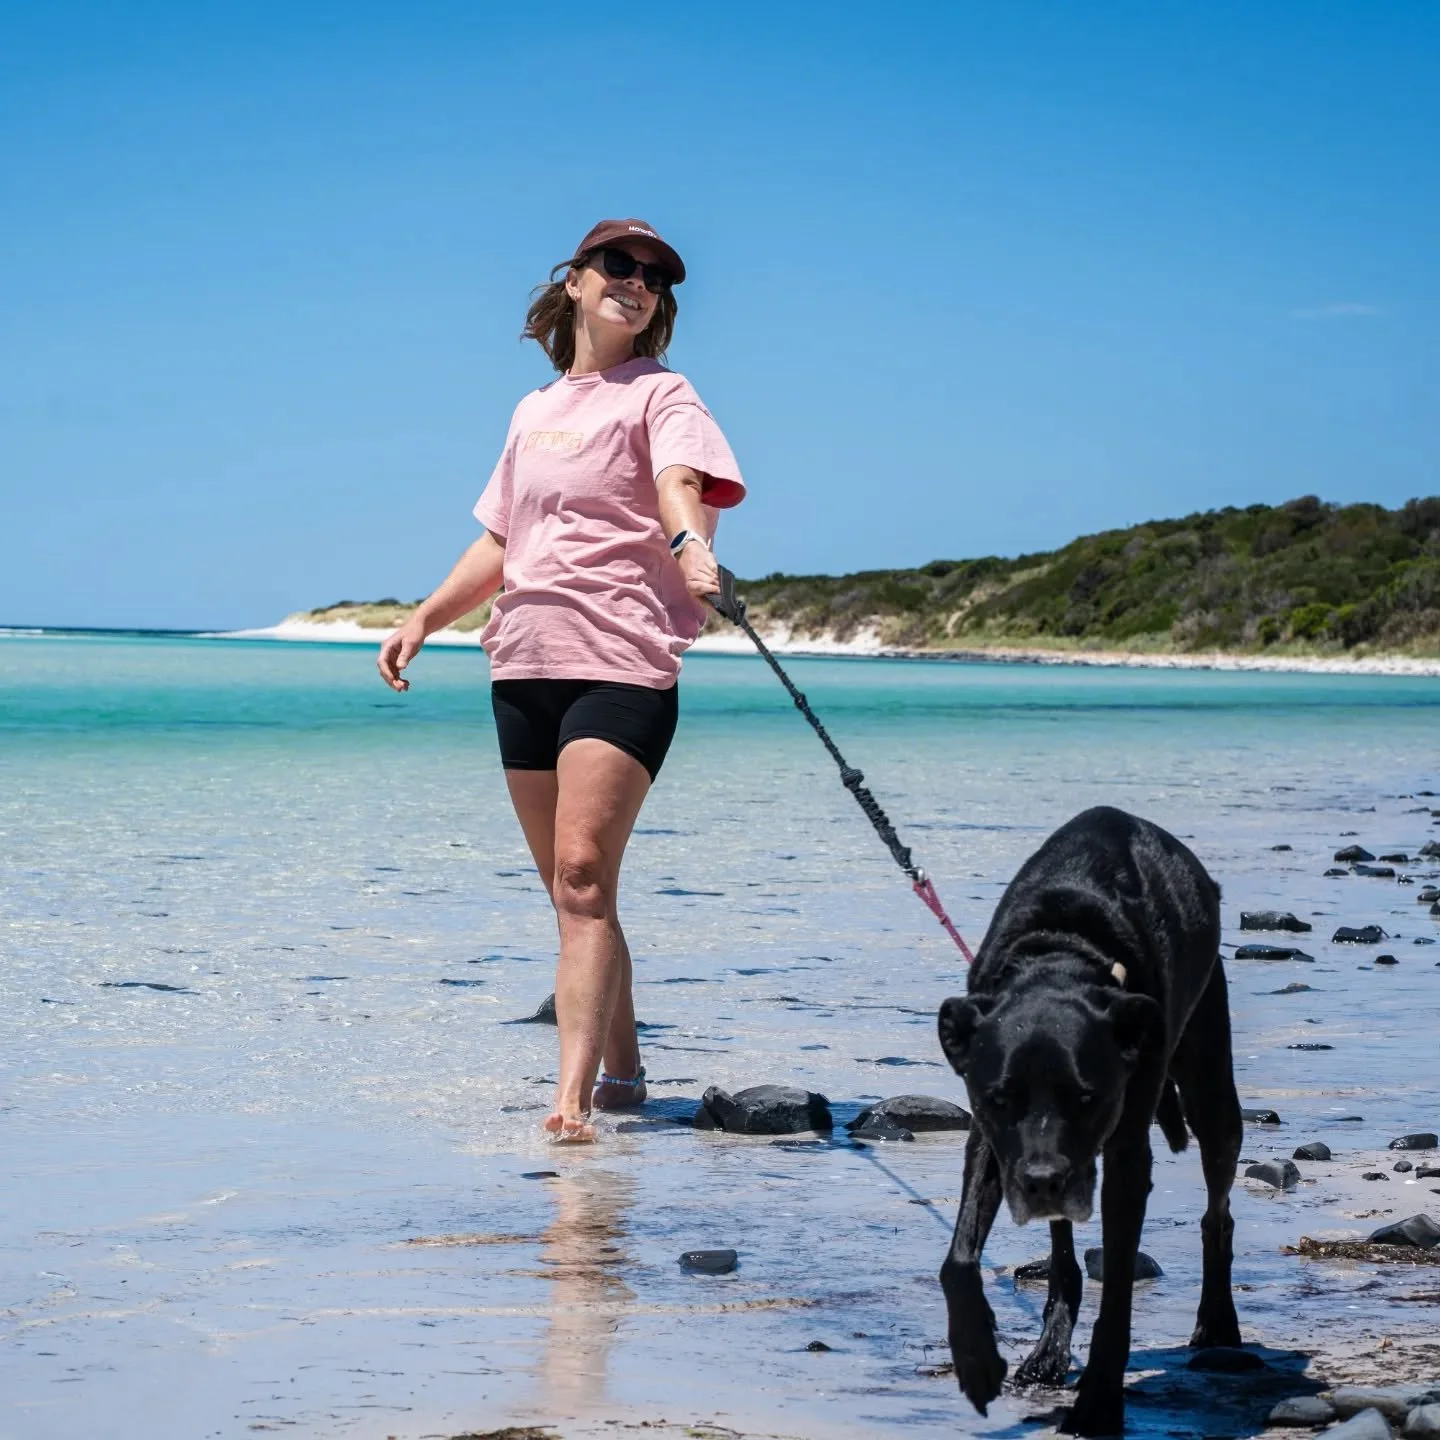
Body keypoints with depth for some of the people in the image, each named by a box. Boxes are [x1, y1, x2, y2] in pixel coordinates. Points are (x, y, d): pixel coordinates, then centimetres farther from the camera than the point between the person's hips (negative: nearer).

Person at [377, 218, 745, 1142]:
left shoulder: (659, 394, 4)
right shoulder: (534, 413, 21)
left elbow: (681, 486, -17)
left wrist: (689, 546, -39)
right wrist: (425, 619, 16)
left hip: (622, 664, -6)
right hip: (525, 664, 6)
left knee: (583, 874, -18)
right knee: (572, 889, 9)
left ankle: (572, 1099, -25)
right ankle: (621, 1074, 21)